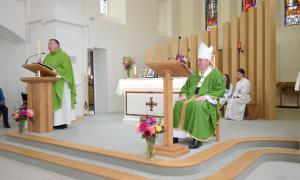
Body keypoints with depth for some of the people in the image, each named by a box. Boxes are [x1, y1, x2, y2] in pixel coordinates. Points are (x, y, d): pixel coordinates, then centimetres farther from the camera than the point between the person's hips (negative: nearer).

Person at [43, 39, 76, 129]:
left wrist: (55, 71, -23)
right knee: (51, 103, 4)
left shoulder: (63, 55, -4)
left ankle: (62, 122, -1)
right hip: (49, 83, 7)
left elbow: (66, 69, -13)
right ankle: (54, 121, 8)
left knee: (61, 103, -5)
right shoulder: (47, 57, 18)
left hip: (60, 84, -7)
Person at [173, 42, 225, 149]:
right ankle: (176, 135, -21)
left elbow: (219, 90, -10)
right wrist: (184, 95, -1)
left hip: (207, 101, -5)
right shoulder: (194, 74, 19)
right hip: (192, 98, 6)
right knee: (179, 105, -22)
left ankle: (197, 138, -30)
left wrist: (205, 96, -21)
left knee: (197, 107, -37)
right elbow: (186, 87, 20)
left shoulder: (216, 74, 0)